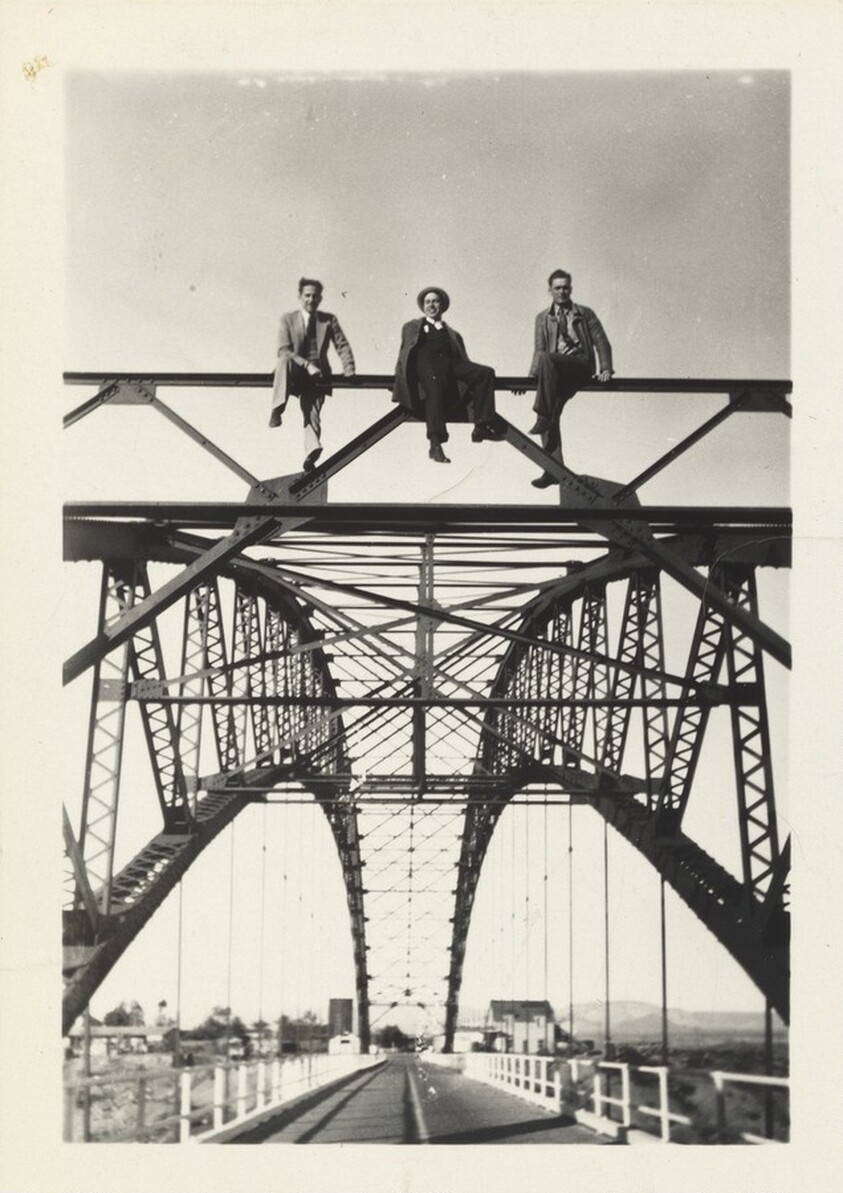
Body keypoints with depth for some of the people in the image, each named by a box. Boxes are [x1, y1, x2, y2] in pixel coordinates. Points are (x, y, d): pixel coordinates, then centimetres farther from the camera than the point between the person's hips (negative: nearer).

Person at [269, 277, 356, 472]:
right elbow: (283, 350, -6)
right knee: (284, 361, -35)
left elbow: (342, 346, 7)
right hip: (294, 373, -1)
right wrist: (306, 365, -19)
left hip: (316, 376, 1)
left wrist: (349, 370, -10)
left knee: (312, 412, -18)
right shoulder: (288, 319, 5)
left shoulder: (329, 320, 11)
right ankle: (277, 410, -41)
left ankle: (311, 454, -32)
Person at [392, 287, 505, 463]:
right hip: (425, 361, -4)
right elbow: (403, 355, 20)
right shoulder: (411, 327, 30)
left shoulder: (452, 334, 36)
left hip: (450, 363, 4)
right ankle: (435, 445, -48)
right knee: (435, 390, -38)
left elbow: (463, 359, 26)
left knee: (486, 372, -23)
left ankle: (481, 427, -30)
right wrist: (400, 378, 1)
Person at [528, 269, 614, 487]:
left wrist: (605, 369, -6)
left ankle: (544, 417, -37)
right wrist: (532, 376, -2)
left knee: (547, 359, -34)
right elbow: (539, 349, 13)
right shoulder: (542, 318, 20)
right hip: (555, 371, 4)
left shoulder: (585, 313, 14)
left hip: (581, 364, -4)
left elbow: (601, 342, 9)